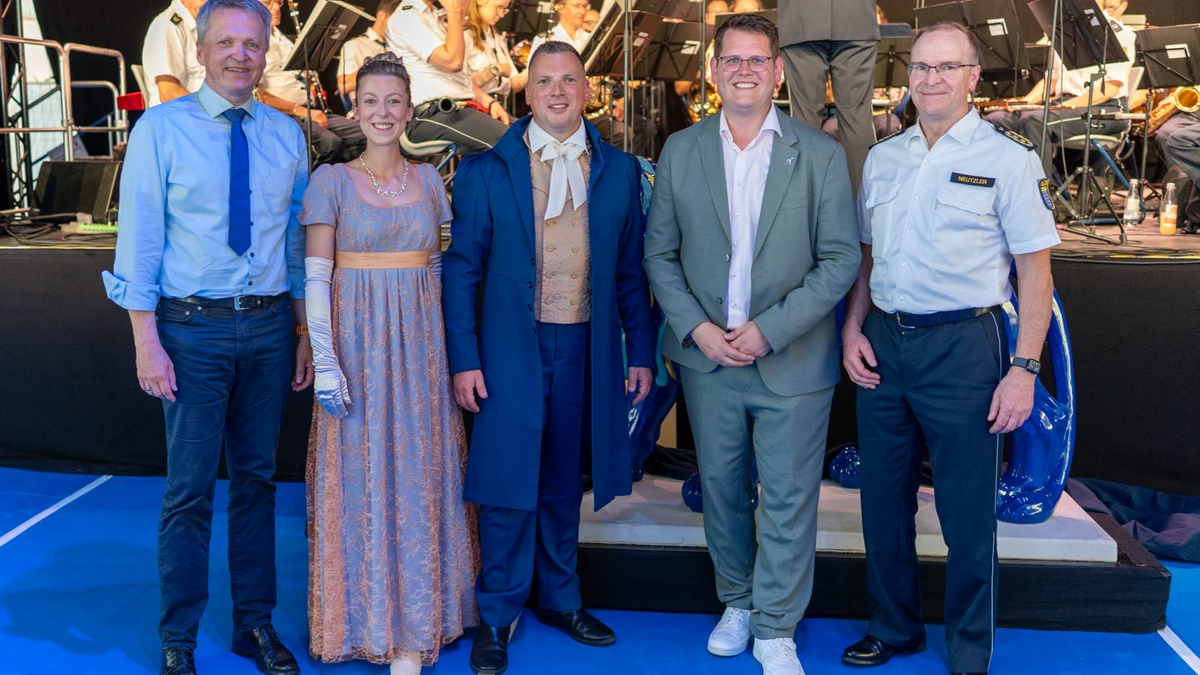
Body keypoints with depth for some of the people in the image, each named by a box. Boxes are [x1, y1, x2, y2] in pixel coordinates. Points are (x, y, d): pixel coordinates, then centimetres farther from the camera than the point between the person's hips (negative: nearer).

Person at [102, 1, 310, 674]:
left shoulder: (287, 135, 8)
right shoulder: (160, 129, -3)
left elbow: (299, 239, 10)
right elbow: (139, 240, -5)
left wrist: (306, 334, 8)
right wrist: (147, 341, -11)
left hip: (271, 327, 4)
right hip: (194, 328, -3)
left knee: (258, 478, 12)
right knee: (191, 487, 1)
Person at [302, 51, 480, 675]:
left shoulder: (429, 180, 9)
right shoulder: (331, 180, -1)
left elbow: (436, 266, 13)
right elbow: (316, 276, -5)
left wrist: (454, 351, 7)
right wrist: (325, 360, -13)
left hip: (422, 343, 3)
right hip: (359, 339, -3)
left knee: (422, 476, 6)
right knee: (362, 478, 2)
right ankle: (371, 618, 17)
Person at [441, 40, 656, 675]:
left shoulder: (620, 171, 6)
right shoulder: (485, 171, 0)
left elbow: (631, 269, 8)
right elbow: (462, 271, -1)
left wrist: (642, 353, 5)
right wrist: (463, 360, -7)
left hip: (587, 350, 2)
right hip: (511, 349, -2)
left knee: (564, 483, 15)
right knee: (507, 486, 1)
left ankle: (560, 599, 32)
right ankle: (497, 616, 19)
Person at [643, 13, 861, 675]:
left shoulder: (820, 154, -3)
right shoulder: (680, 150, 4)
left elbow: (840, 259, -6)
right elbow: (661, 253, 5)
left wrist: (770, 329, -14)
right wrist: (695, 327, -8)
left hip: (792, 359, -2)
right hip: (707, 355, 2)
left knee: (788, 497, 3)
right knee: (720, 487, 14)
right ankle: (736, 602, 35)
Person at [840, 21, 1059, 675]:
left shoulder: (1008, 159, -5)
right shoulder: (882, 158, 10)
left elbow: (1035, 270, -6)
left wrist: (1023, 368, -12)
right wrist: (853, 329, 3)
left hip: (961, 346, -4)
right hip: (883, 345, 5)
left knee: (966, 512, 4)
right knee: (884, 499, 14)